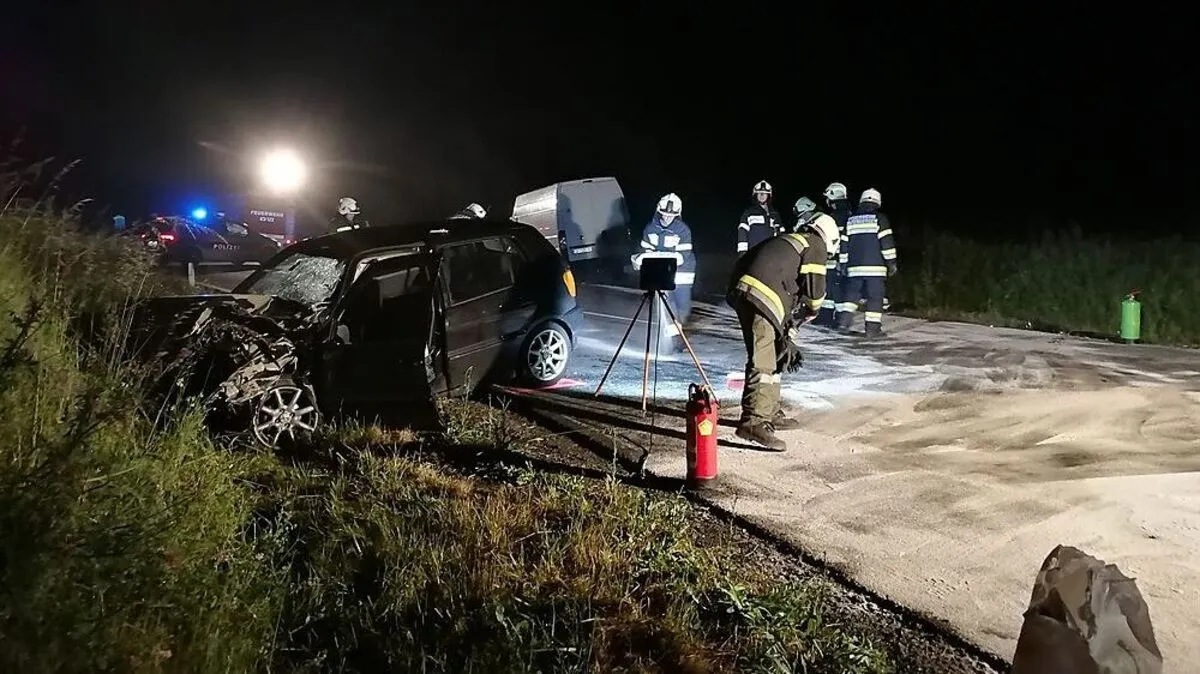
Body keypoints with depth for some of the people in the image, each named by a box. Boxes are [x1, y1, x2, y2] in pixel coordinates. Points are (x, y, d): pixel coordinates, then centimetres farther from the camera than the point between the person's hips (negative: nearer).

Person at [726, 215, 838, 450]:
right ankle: (753, 422, -19)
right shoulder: (816, 246, 7)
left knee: (771, 357, 20)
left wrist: (788, 334, 35)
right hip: (760, 297, -9)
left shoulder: (788, 240, 32)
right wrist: (811, 311, 21)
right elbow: (815, 289, 0)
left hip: (741, 292, 9)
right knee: (762, 360, -12)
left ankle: (771, 413, 30)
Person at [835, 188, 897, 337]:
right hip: (875, 267, -4)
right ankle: (873, 328, -1)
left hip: (854, 267, 4)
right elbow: (887, 242, -7)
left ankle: (843, 322, 0)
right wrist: (891, 263, -2)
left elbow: (844, 244, 12)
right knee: (875, 297, 0)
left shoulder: (850, 220, 12)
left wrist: (844, 263, 18)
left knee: (851, 294, 12)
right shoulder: (879, 218, -2)